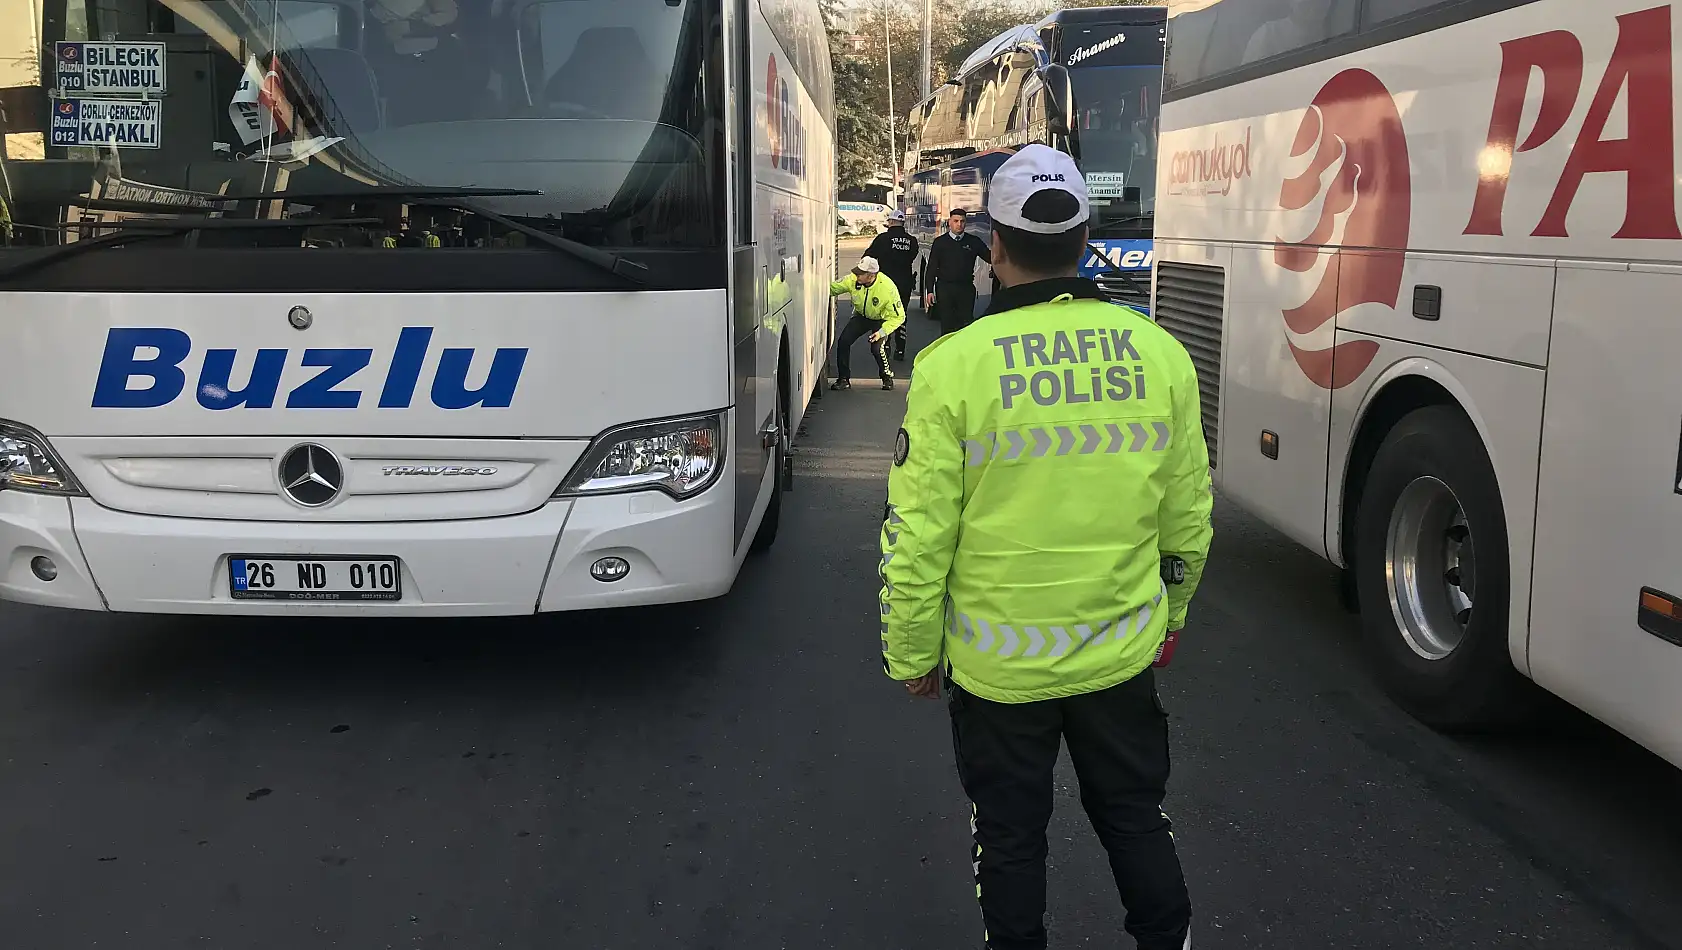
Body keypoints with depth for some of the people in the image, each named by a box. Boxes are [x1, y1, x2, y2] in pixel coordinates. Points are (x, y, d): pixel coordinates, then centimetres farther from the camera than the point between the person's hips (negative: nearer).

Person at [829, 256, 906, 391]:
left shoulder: (888, 288, -32)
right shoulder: (853, 280, -22)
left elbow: (898, 316, -24)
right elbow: (832, 288, -7)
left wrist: (882, 331, -33)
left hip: (881, 320, -4)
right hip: (861, 316, 4)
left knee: (877, 347, -26)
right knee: (843, 341, -14)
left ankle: (888, 377, 3)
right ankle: (844, 379, 2)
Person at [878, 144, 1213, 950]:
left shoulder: (955, 364, -17)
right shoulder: (1159, 353, -5)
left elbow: (918, 536, -14)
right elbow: (1188, 512, 4)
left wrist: (912, 655, 0)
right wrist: (1170, 613, 20)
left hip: (998, 665, -3)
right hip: (1123, 651, 3)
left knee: (1010, 837, 17)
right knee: (1135, 815, 23)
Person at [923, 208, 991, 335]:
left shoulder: (973, 242, 6)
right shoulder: (940, 242, 4)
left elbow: (991, 258, 3)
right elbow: (931, 268, 3)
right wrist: (929, 290, -4)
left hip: (966, 288, 1)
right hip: (945, 288, -1)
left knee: (967, 323, 1)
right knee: (947, 325, 3)